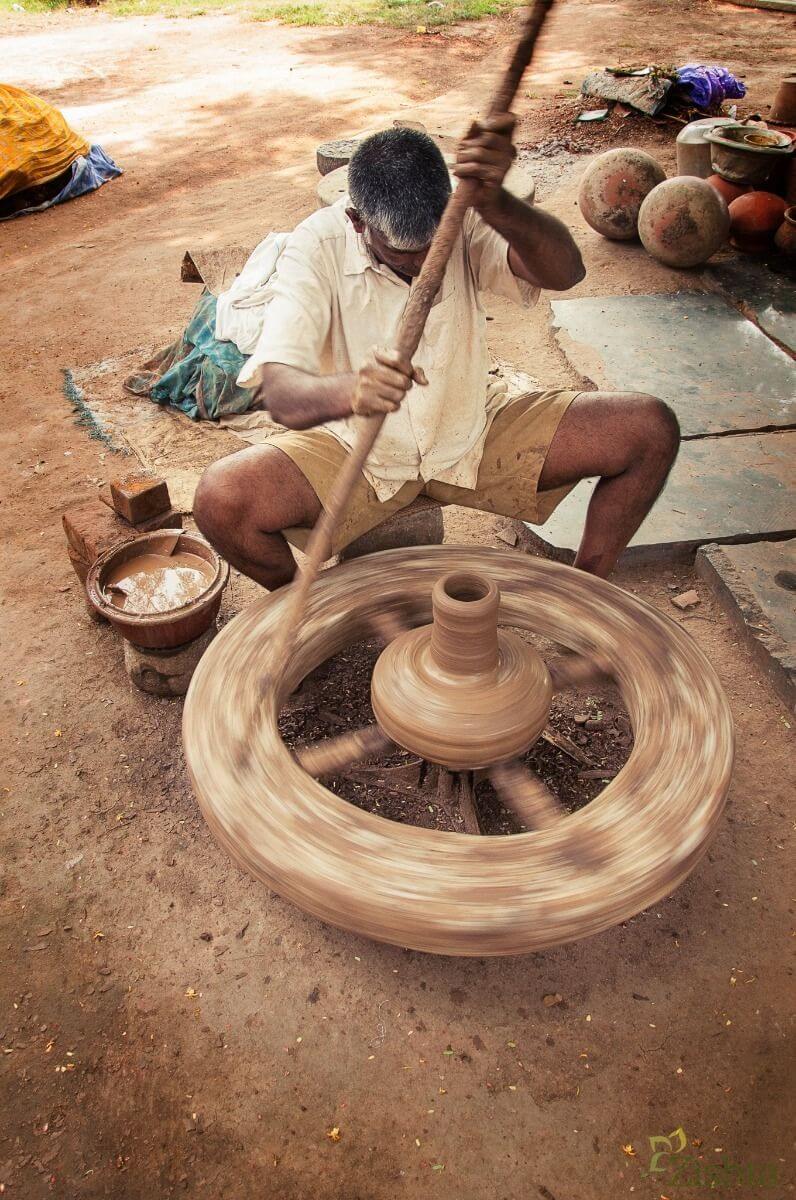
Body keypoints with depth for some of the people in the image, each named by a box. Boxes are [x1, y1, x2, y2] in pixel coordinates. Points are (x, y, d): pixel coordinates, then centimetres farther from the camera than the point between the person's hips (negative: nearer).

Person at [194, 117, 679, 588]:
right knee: (220, 502, -28)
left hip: (477, 432, 2)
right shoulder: (317, 247, -20)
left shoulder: (463, 217, -15)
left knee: (651, 430, -14)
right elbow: (278, 390, -32)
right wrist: (348, 390, -55)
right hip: (357, 450, -1)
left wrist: (495, 204, -51)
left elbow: (566, 272, -31)